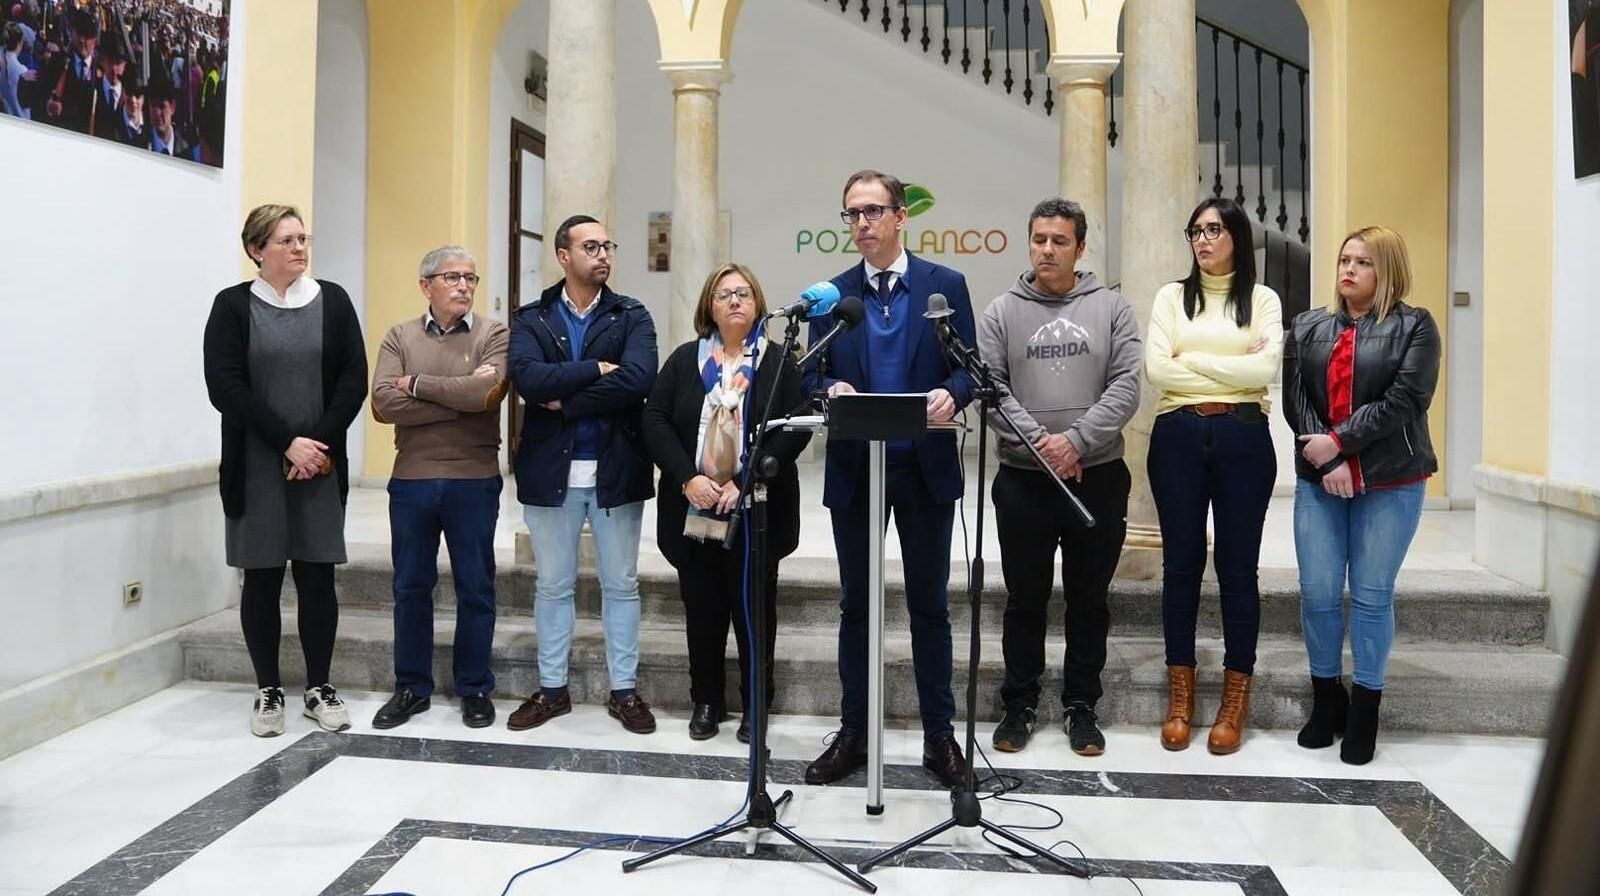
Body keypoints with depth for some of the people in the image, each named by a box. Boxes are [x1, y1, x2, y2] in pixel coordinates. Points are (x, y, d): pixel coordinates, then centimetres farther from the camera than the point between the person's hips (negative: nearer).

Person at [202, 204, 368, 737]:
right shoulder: (233, 305, 1)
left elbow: (353, 381, 0)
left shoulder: (332, 301, 5)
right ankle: (268, 691, 16)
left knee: (317, 577, 3)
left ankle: (319, 688, 14)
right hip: (256, 467, -1)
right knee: (262, 579, 5)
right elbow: (225, 388, -8)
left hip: (320, 464, 1)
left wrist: (319, 443, -11)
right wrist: (288, 443, -15)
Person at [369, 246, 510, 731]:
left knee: (475, 588, 6)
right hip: (411, 479, 2)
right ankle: (411, 686, 24)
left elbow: (486, 393, -18)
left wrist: (417, 384, -9)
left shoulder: (494, 334, 0)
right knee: (410, 587, 10)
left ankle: (475, 688, 19)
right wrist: (461, 396, -13)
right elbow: (383, 403, -9)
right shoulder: (400, 337, 5)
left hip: (474, 480, -2)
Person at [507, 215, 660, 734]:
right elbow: (527, 378, -15)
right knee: (553, 585, 11)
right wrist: (596, 369, -16)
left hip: (615, 469, 0)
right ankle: (551, 688, 24)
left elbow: (638, 378, -17)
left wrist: (566, 401, -14)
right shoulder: (531, 319, 4)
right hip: (551, 470, 1)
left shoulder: (631, 316, 1)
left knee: (621, 584, 8)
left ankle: (624, 690, 19)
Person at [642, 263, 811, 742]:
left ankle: (756, 705, 18)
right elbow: (655, 420, 0)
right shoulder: (685, 359, 8)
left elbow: (796, 429, -9)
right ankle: (705, 701, 23)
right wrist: (687, 478, -13)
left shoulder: (779, 362, 2)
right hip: (694, 512, 2)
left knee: (754, 608, 5)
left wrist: (748, 481, -18)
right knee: (702, 609, 9)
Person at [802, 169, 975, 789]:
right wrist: (832, 387, -18)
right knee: (856, 605, 10)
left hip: (925, 465, -2)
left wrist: (950, 394, -22)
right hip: (853, 467, 2)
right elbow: (813, 376, 5)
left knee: (929, 604, 7)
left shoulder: (945, 285, 1)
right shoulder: (832, 294, 7)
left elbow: (969, 368, 0)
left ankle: (939, 734, 19)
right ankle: (852, 732, 21)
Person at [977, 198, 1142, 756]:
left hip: (1098, 478, 0)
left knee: (1089, 599, 10)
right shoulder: (1002, 313, 4)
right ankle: (1020, 704, 23)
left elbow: (1126, 386, -5)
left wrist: (1077, 440, -16)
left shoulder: (1111, 308, 4)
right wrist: (1037, 441, -17)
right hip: (1022, 479, 0)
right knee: (1025, 599, 10)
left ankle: (1082, 706, 23)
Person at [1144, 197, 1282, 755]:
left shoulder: (1262, 300, 8)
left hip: (1242, 438, -1)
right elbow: (1156, 369, -3)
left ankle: (1235, 699, 13)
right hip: (1178, 437, 1)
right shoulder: (1171, 297, 10)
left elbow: (1265, 369, -8)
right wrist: (1231, 373, -4)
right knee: (1181, 564, 5)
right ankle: (1180, 695, 15)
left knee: (1238, 566, 3)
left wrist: (1194, 360, -5)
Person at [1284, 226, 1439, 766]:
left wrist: (1339, 441, -15)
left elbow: (1403, 400, -10)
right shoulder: (1307, 327, 12)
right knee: (1318, 593, 2)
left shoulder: (1414, 326, 2)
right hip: (1318, 481, 3)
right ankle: (1326, 700, 19)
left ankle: (1364, 710, 15)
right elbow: (1295, 400, 2)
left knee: (1372, 596, 3)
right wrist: (1326, 461, -11)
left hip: (1390, 483, -3)